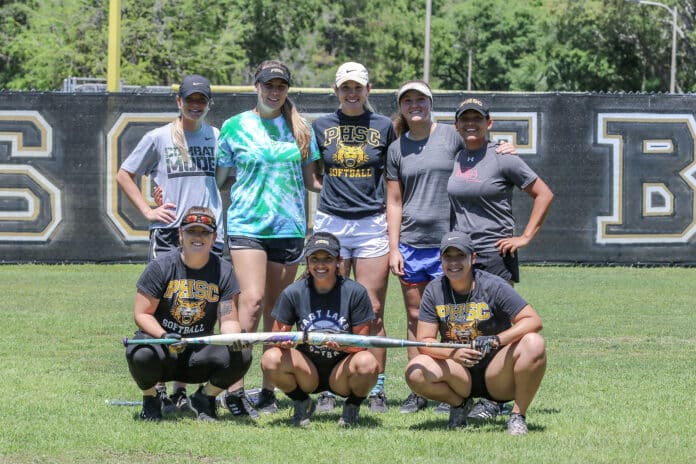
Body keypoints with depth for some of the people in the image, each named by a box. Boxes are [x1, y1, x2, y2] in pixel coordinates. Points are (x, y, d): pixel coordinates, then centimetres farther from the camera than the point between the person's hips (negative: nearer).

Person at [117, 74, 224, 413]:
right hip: (168, 234, -3)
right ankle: (157, 389, -3)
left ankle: (183, 388, 11)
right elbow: (124, 175, 10)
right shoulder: (159, 138, 4)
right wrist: (147, 210, -1)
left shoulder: (217, 138, 11)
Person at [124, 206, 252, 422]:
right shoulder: (161, 266, -6)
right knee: (141, 354, -37)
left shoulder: (223, 271, 3)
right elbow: (141, 314, -6)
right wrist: (164, 336, -26)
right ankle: (150, 402, -1)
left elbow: (229, 319, 0)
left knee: (241, 357, -25)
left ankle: (204, 398, 6)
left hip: (200, 354, 2)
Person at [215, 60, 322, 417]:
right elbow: (217, 177, 12)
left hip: (288, 227, 3)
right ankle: (235, 389, -19)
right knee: (253, 301, -18)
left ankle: (269, 391, 12)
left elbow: (311, 180, 19)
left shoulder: (300, 129, 12)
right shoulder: (235, 127, 6)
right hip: (246, 224, -3)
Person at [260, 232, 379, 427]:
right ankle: (302, 404, 4)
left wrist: (344, 345, -31)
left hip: (341, 374, -2)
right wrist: (283, 342, -26)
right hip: (307, 372, 2)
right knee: (270, 359, -27)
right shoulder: (293, 293, -4)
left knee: (367, 363, -34)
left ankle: (352, 407, 0)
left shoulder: (355, 292, -8)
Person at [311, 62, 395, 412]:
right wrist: (336, 188, 5)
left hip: (372, 224, -1)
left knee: (372, 312, -2)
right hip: (330, 222, 1)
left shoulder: (384, 127, 5)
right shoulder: (322, 126, 8)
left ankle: (377, 390, 2)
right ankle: (328, 390, 4)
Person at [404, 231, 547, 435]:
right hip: (460, 375, 3)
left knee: (533, 343, -31)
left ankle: (518, 416, -15)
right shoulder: (434, 291, 0)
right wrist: (453, 353, -26)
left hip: (497, 376, -3)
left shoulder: (492, 286, -10)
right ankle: (459, 404, 6)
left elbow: (533, 320, -16)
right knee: (416, 372, -26)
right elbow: (424, 341, -5)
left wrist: (497, 340, -32)